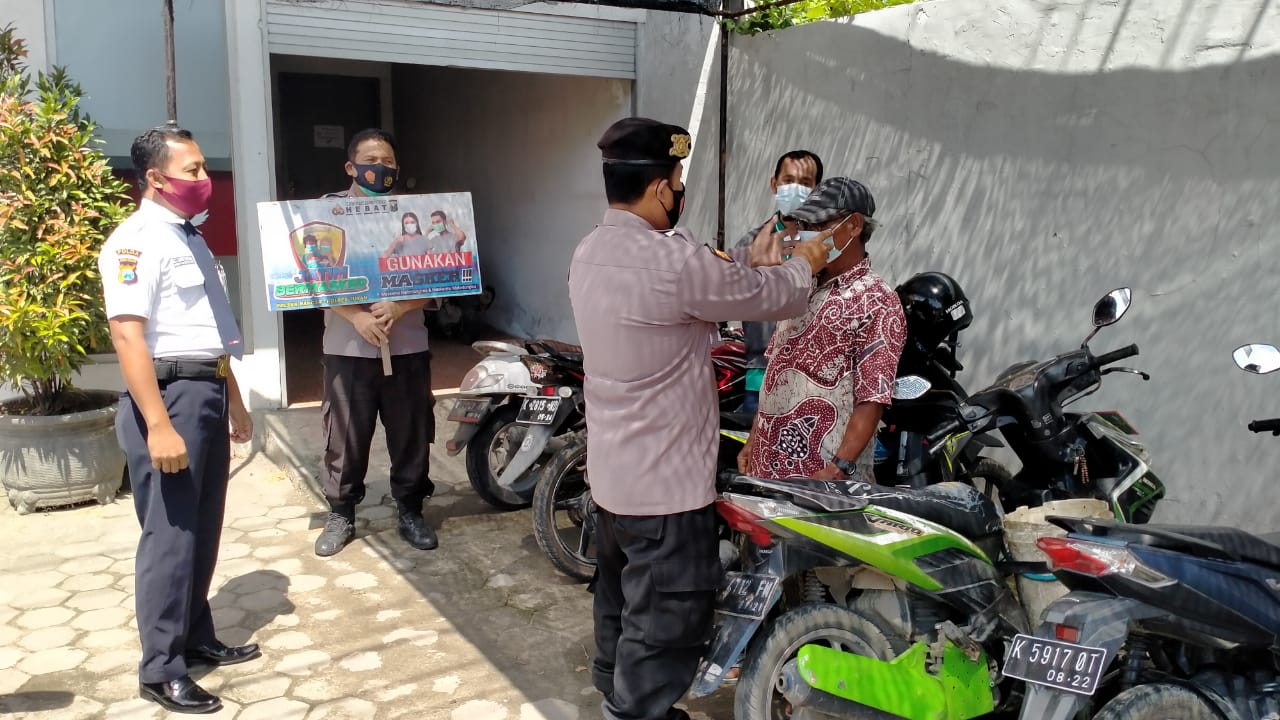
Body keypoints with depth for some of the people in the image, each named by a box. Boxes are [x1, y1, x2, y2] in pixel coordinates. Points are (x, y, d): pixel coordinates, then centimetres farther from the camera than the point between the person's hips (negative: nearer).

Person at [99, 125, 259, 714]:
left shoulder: (189, 238, 17)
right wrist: (158, 426, -26)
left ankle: (197, 639, 29)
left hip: (207, 393, 9)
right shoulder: (136, 241, -12)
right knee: (170, 535, -2)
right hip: (170, 396, -9)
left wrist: (233, 401, 24)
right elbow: (127, 336, -21)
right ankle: (160, 669, 9)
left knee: (203, 530, 15)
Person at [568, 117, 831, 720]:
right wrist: (803, 265, 7)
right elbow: (777, 298, -13)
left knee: (623, 598, 26)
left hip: (613, 472, 10)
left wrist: (748, 263, 14)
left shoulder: (590, 253, 2)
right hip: (665, 483, -10)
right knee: (666, 623, 6)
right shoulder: (671, 262, -26)